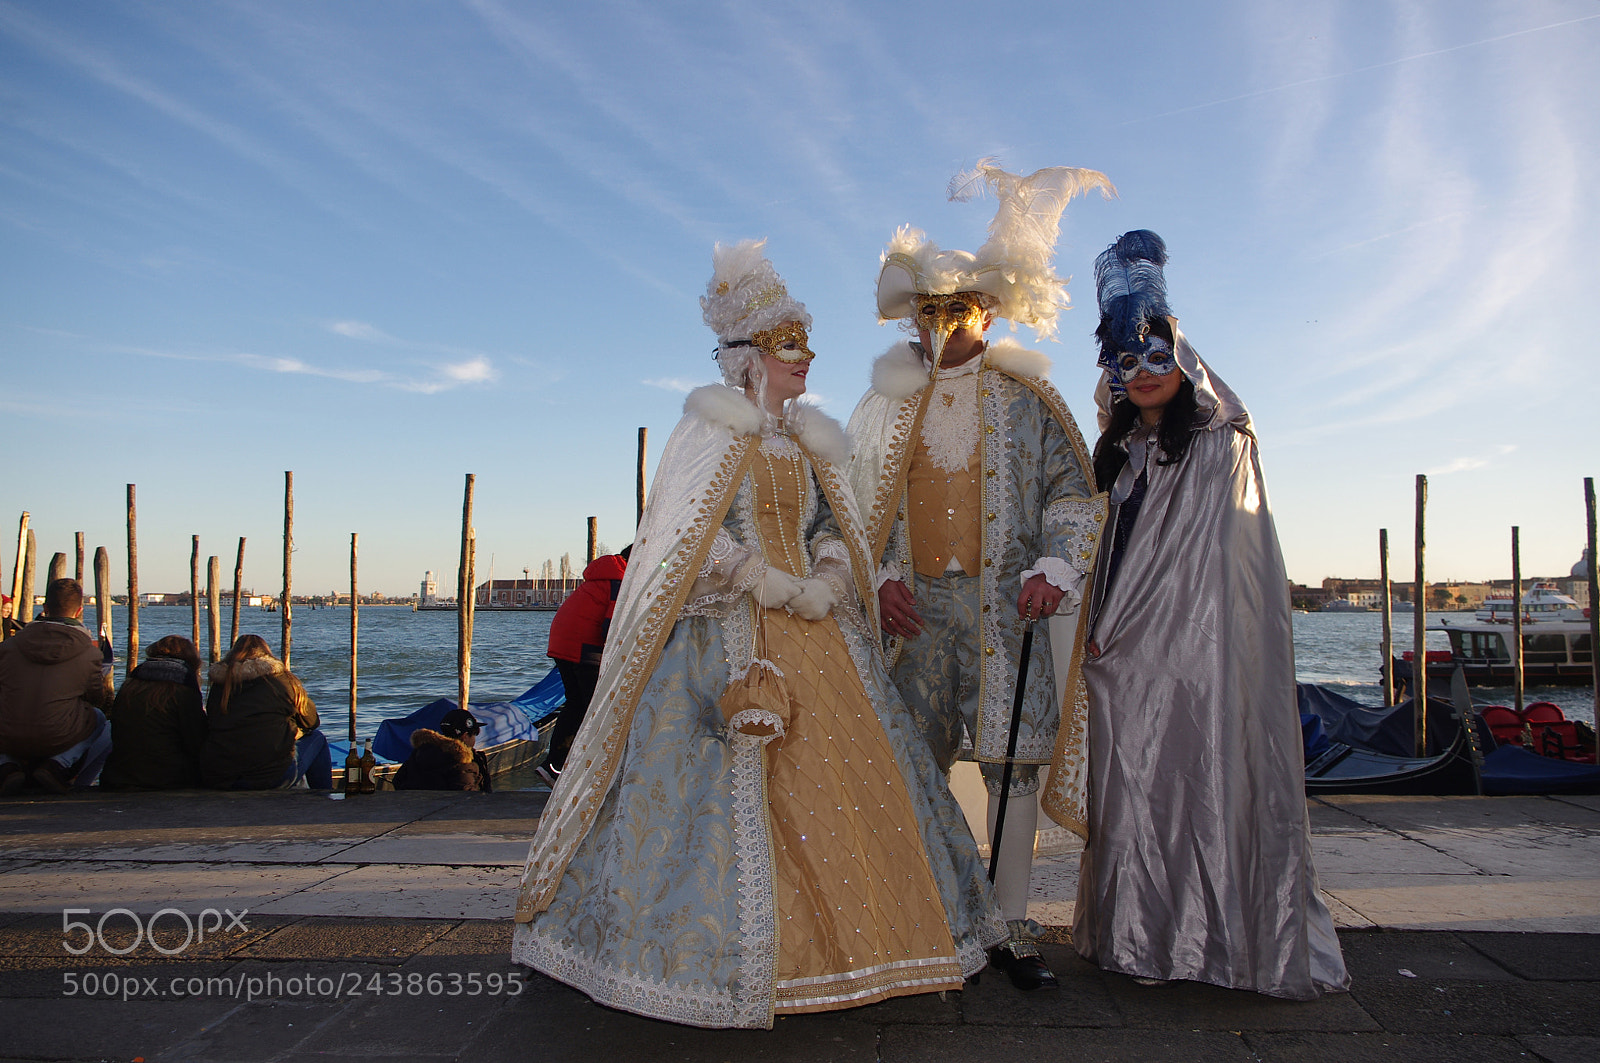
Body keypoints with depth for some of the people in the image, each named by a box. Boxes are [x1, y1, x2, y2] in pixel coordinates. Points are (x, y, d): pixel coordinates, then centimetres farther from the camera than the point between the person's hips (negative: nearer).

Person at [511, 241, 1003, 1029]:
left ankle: (840, 941, 12)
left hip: (812, 631, 7)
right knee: (733, 784, -9)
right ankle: (732, 957, 3)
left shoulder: (807, 443, 19)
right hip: (728, 638, -6)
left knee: (845, 772, 2)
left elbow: (831, 530, 17)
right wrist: (775, 587, -14)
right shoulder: (711, 432, -2)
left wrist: (826, 583, -4)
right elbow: (688, 542, -9)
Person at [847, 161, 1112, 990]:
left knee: (1011, 759, 0)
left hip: (1005, 601, -2)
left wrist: (1052, 567, -12)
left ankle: (1011, 929, 10)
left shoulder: (1026, 398, 5)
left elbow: (1074, 494, 4)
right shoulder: (890, 402, 12)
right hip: (916, 602, 2)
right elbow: (868, 504, 13)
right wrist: (883, 576, -1)